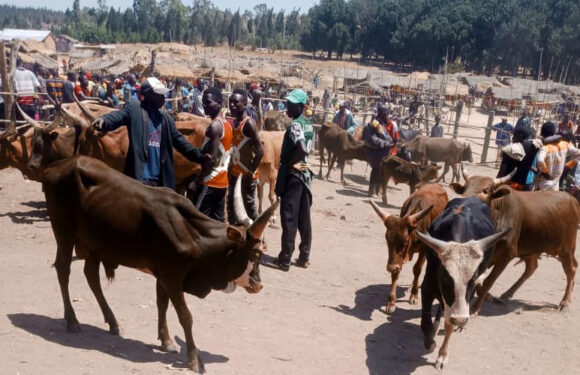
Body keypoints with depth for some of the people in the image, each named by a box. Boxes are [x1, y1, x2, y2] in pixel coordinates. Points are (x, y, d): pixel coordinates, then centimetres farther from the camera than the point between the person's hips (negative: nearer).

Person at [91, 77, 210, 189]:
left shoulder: (166, 118, 16)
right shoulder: (134, 107, 0)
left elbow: (179, 140, 16)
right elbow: (118, 116, -16)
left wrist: (198, 156, 6)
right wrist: (103, 120, -39)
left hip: (160, 179, 6)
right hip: (139, 177, -6)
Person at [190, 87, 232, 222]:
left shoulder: (215, 125, -16)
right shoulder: (227, 124, 13)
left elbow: (212, 157, -21)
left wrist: (199, 179, -16)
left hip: (210, 181, -9)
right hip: (222, 181, 9)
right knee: (219, 219, 12)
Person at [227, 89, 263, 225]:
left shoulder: (249, 123, -16)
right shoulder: (232, 122, 9)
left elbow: (260, 151, -21)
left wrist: (251, 171, -21)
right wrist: (230, 167, 10)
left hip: (246, 174, -9)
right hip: (234, 172, 9)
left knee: (249, 205, -1)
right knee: (231, 204, 15)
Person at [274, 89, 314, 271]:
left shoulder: (295, 125, -17)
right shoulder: (309, 125, 11)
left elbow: (302, 148, -31)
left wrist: (290, 163, -17)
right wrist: (297, 161, 7)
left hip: (292, 174, -8)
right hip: (305, 173, 8)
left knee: (289, 218, -3)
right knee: (304, 218, 11)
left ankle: (285, 260, 3)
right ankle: (304, 257, 18)